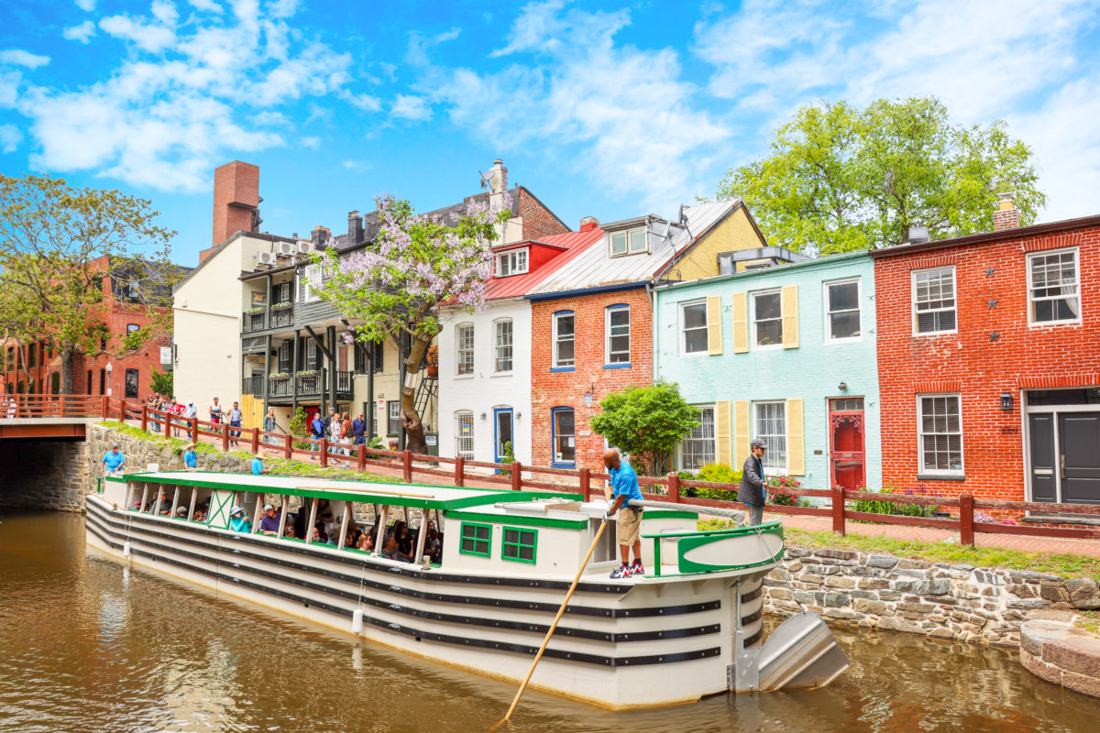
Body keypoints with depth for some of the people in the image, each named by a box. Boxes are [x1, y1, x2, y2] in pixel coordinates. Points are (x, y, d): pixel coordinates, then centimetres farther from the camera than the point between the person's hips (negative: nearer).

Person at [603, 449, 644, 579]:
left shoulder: (626, 474, -27)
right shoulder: (614, 468, 3)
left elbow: (622, 497, -24)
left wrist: (612, 511, -15)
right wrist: (612, 496, 17)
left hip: (632, 507, -10)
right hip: (627, 506, 10)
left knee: (624, 538, -8)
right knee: (634, 537, 15)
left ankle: (625, 569, -3)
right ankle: (638, 566, 23)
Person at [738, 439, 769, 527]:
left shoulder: (759, 460, 14)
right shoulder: (750, 461, -18)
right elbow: (751, 475, -39)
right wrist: (761, 482, -57)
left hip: (759, 496, 10)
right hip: (753, 497, -10)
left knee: (759, 522, 15)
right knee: (755, 522, -9)